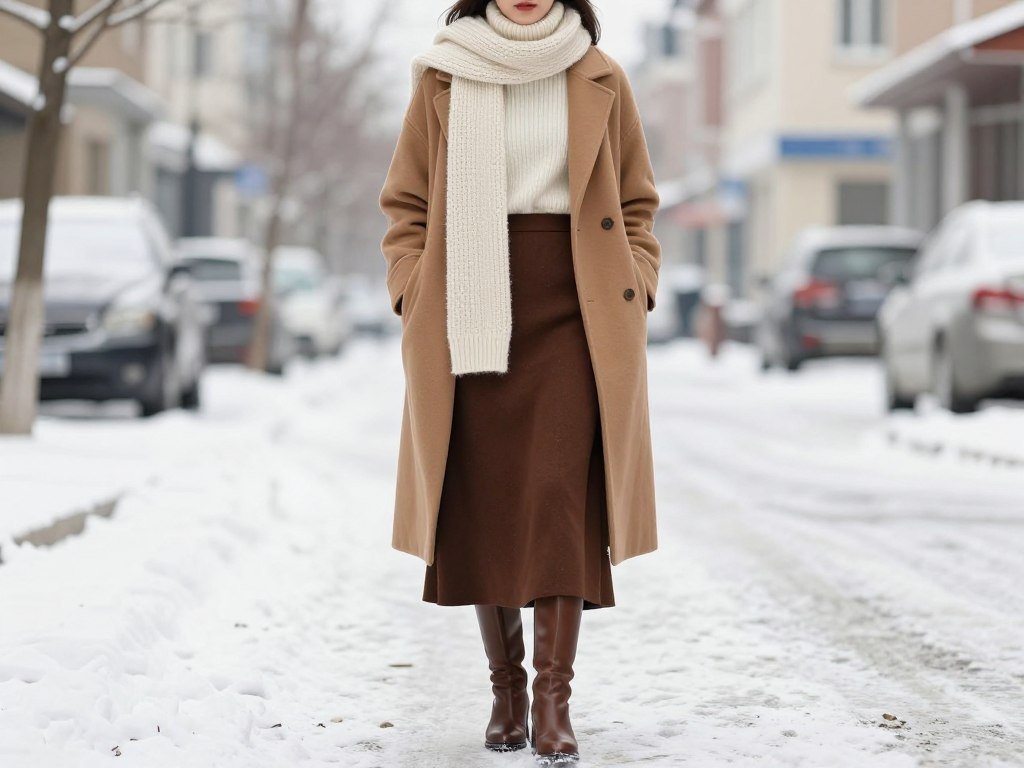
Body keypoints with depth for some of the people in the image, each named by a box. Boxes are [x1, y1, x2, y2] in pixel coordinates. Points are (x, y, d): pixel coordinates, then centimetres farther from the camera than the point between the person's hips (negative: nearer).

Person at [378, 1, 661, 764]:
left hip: (574, 320, -1)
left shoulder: (601, 81, 6)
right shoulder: (443, 79, 5)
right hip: (470, 319, 1)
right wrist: (414, 298, -2)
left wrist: (634, 297, 1)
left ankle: (554, 698, -6)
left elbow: (637, 204, 11)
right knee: (480, 503, 2)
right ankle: (506, 687, 15)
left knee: (562, 498, -9)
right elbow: (405, 204, 8)